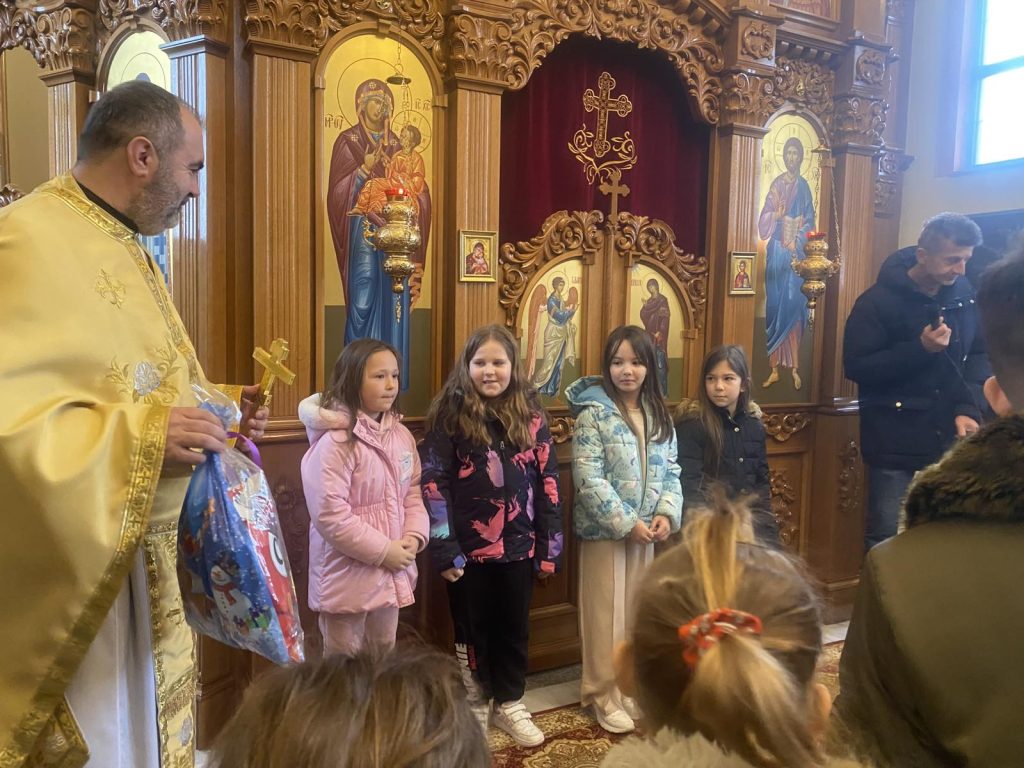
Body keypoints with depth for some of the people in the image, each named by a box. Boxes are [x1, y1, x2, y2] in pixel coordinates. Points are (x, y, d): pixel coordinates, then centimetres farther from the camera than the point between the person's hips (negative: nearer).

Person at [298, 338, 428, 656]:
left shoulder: (401, 436, 5)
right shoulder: (335, 441, -20)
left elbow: (414, 493, 10)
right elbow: (330, 515, -24)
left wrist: (414, 537, -8)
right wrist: (382, 551, -19)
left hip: (391, 573, 7)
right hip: (347, 576, -7)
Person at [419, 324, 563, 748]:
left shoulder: (530, 415, 2)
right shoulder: (450, 414, -8)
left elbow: (547, 482, 4)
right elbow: (433, 484, -10)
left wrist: (549, 546, 2)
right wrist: (444, 550, -14)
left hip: (519, 547, 3)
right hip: (468, 549, -2)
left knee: (514, 628, 15)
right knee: (472, 630, 14)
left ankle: (510, 704, 35)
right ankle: (474, 706, 33)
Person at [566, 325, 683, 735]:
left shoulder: (659, 414, 7)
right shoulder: (593, 412, -12)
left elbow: (671, 470, 9)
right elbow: (588, 479, -18)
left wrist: (667, 513, -7)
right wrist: (625, 523, -18)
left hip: (646, 530, 6)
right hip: (605, 530, -5)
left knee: (639, 611, 15)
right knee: (607, 615, 5)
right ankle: (606, 696, 19)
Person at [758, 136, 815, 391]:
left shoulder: (804, 187, 8)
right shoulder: (776, 184, 7)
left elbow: (809, 222, 5)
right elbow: (764, 221, 1)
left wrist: (797, 242, -10)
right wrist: (776, 215, -19)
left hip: (796, 251, 0)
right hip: (777, 251, 0)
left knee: (794, 306, -3)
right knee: (775, 307, -1)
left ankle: (795, 368, 2)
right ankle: (774, 368, 3)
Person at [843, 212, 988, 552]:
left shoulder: (965, 295, 4)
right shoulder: (879, 301, -11)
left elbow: (979, 355, 9)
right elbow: (856, 367, -12)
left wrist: (968, 408, -6)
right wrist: (920, 348, -22)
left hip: (949, 441, 5)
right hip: (895, 445, -4)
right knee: (887, 541, 5)